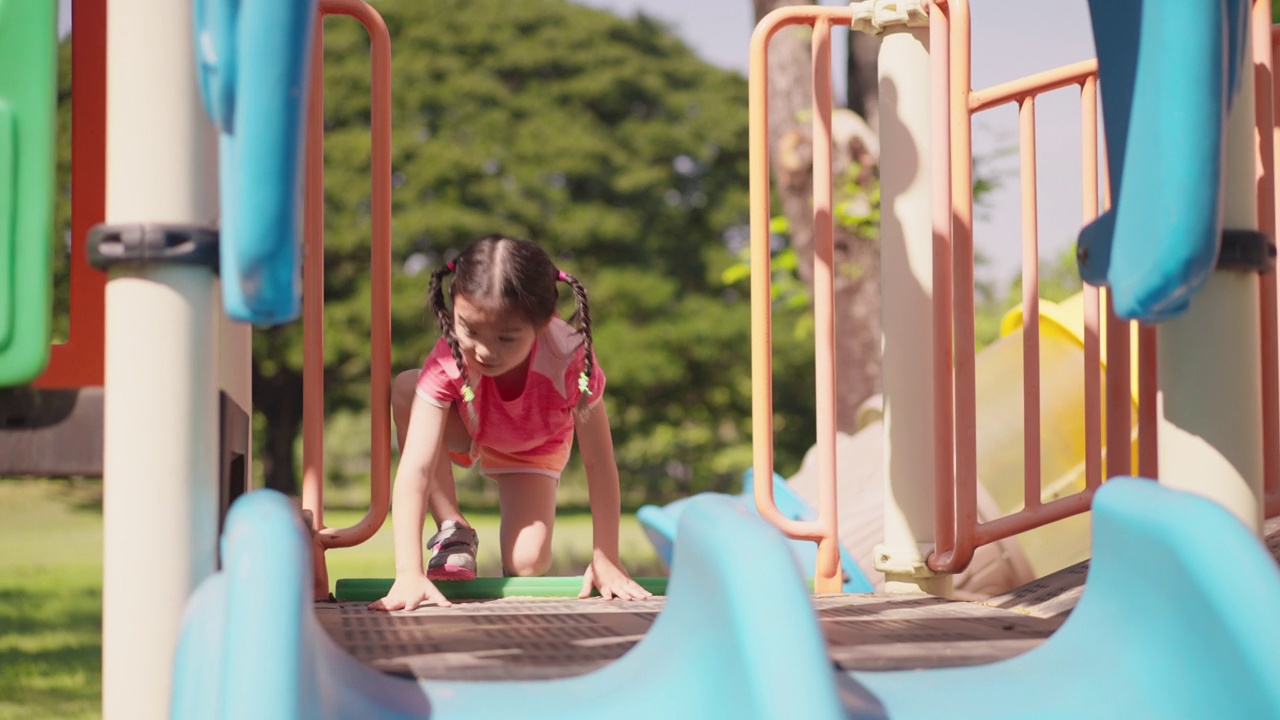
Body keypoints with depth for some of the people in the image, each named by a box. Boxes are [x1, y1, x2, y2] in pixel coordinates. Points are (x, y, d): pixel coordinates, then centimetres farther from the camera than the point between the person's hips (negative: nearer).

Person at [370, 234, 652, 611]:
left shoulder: (569, 358, -40)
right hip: (465, 432, 0)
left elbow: (599, 463, -30)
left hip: (533, 449, 0)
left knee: (527, 563, -23)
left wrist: (605, 561, -27)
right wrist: (408, 573, -53)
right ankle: (453, 531, -17)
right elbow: (415, 467, -44)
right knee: (405, 388, -33)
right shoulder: (449, 361, -40)